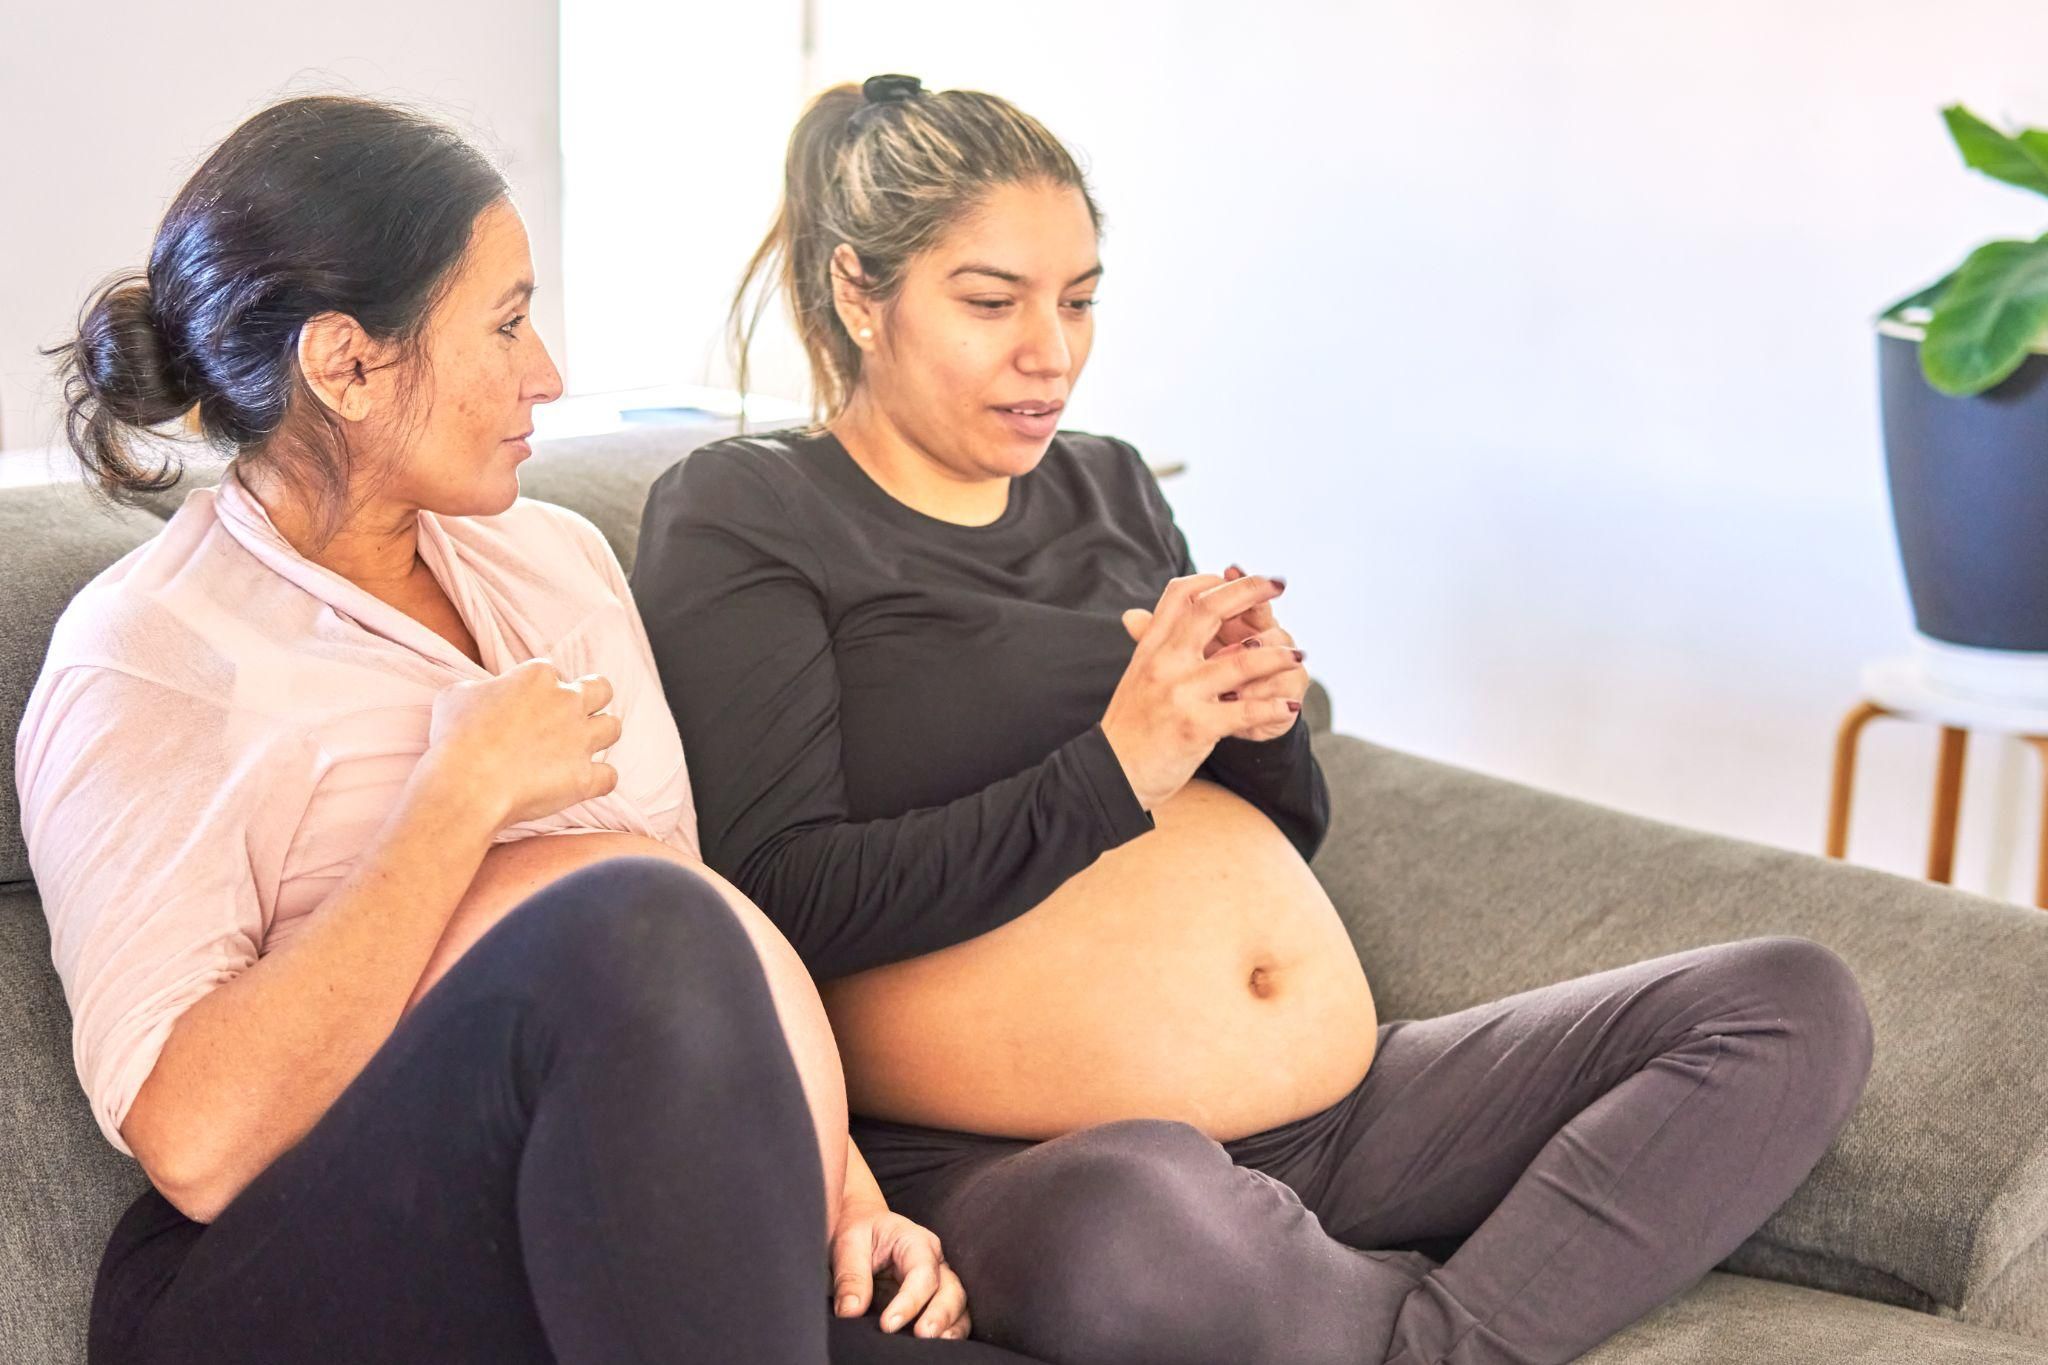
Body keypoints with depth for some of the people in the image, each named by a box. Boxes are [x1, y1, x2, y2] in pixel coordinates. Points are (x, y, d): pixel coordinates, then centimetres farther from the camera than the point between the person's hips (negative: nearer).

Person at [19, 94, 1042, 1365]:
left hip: (624, 1259, 4)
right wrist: (463, 793, -15)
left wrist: (832, 1173, 0)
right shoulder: (145, 662, -6)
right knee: (626, 925, -32)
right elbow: (193, 1142, -18)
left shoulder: (559, 558, 15)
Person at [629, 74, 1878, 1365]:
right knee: (1133, 1229, -43)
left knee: (1797, 1004, -1)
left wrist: (1265, 724, 0)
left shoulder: (1110, 484, 19)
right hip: (1022, 1164, -7)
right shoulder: (741, 516, 0)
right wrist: (1115, 771, -16)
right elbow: (781, 897, -12)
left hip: (1344, 1109, 7)